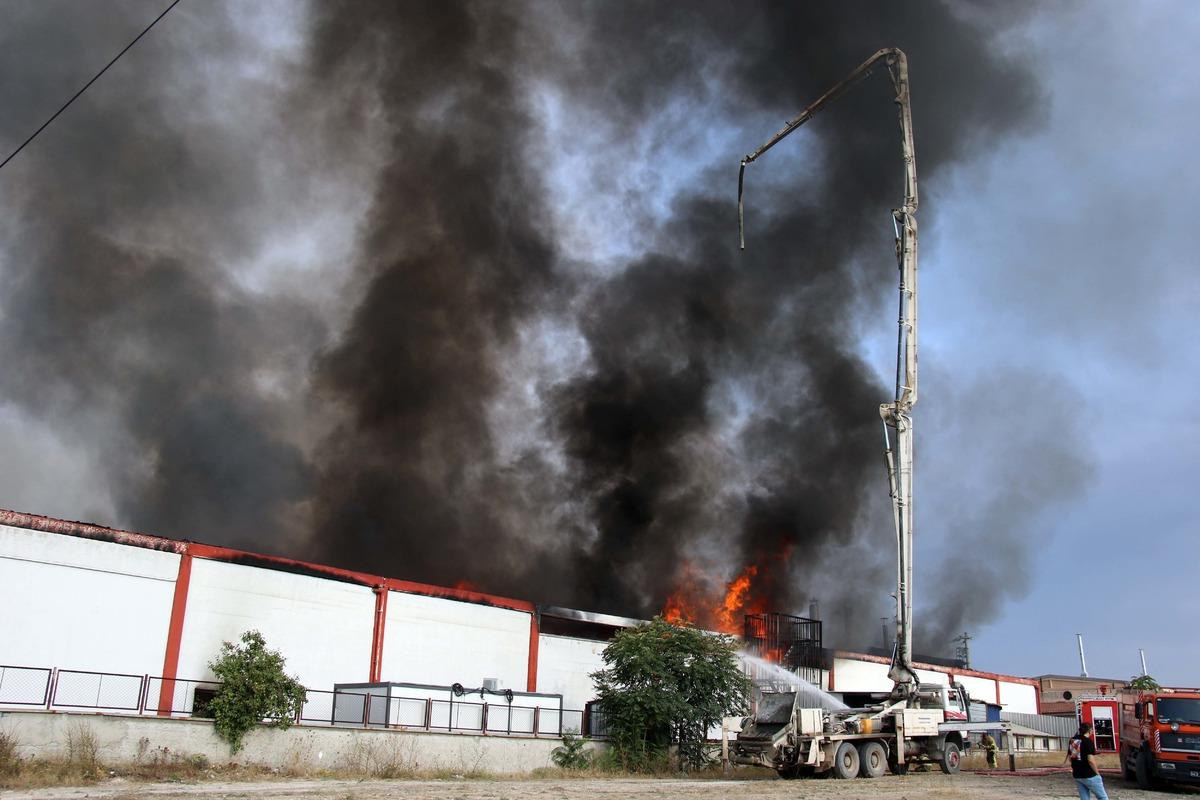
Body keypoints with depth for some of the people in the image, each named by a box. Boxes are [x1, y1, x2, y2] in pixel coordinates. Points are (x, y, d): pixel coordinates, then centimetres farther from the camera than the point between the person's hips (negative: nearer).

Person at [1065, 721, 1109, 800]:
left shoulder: (1072, 740, 8)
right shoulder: (1088, 742, -15)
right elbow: (1091, 760, -20)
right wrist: (1097, 772, -8)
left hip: (1077, 775, 7)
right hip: (1089, 776, -7)